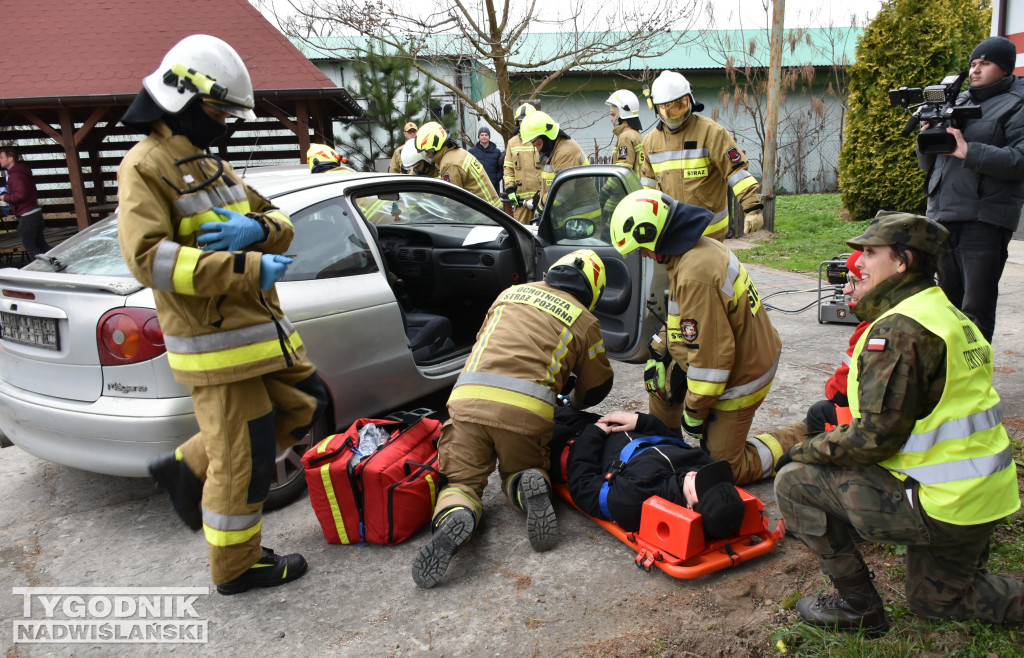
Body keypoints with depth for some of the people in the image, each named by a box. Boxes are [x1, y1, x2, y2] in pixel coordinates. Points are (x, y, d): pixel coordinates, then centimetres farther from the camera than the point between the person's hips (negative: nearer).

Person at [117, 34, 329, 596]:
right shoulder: (146, 166, -10)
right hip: (216, 341, -9)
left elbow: (279, 221, 14)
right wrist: (246, 269, -27)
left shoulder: (209, 163, 18)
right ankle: (237, 567, 20)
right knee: (242, 459, -1)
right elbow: (148, 257, -24)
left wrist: (256, 227, -11)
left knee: (305, 403, 20)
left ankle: (189, 469, 25)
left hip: (260, 327, 9)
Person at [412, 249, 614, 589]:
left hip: (468, 399, 1)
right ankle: (529, 487, -10)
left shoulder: (512, 293, 25)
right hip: (526, 410, -1)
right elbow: (596, 387, 25)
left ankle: (454, 517, -21)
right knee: (520, 474, 25)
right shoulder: (584, 320, 17)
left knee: (461, 481, 13)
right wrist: (574, 403, 49)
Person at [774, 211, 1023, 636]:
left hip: (937, 505, -10)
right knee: (934, 600, 29)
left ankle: (858, 607, 6)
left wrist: (804, 452, -8)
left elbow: (876, 435, -24)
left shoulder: (899, 329, -21)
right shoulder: (949, 315, 10)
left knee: (795, 482, -3)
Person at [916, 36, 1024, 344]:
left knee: (976, 309, -5)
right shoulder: (958, 102, 21)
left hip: (984, 221, -7)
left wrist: (968, 151, -20)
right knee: (949, 302, 16)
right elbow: (928, 165, 20)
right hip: (943, 215, 7)